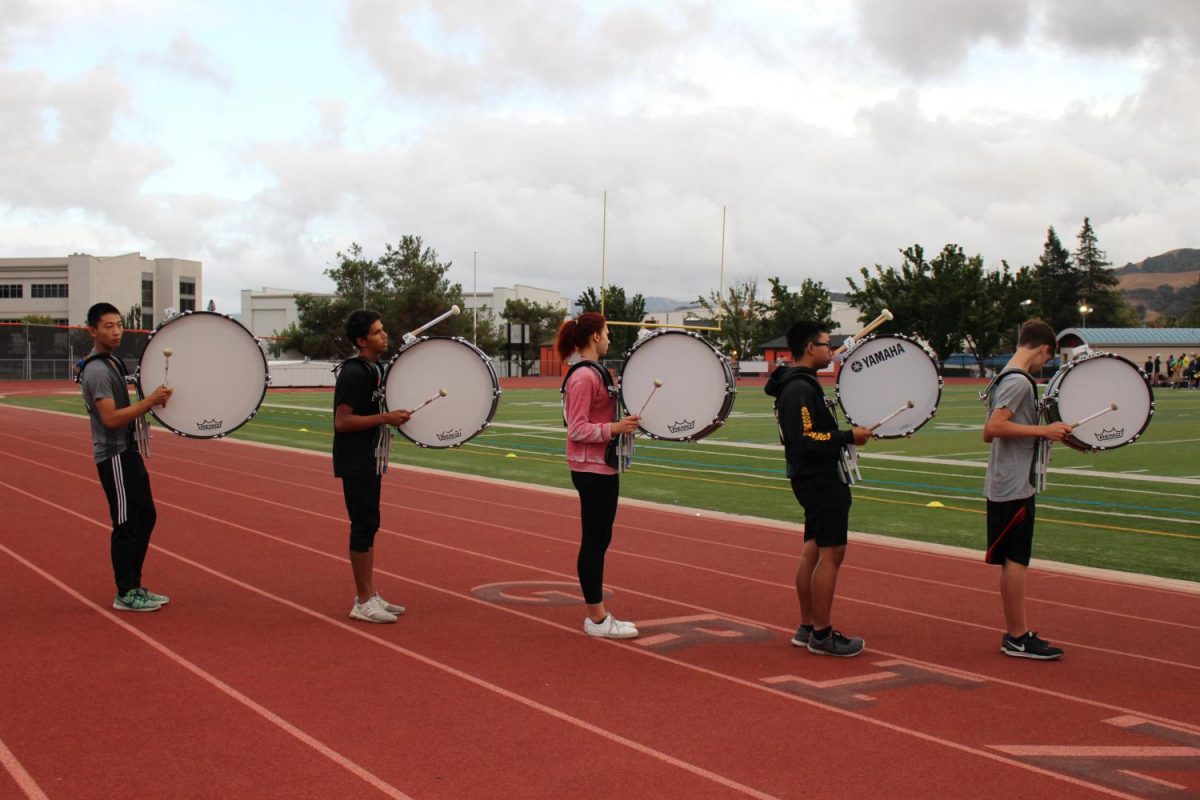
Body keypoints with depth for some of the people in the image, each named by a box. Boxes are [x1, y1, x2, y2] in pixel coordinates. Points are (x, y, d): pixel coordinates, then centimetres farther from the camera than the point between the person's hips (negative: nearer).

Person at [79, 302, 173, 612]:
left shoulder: (113, 362, 14)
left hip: (127, 452, 10)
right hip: (114, 456, -10)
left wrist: (151, 403, 12)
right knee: (126, 524, -4)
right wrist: (150, 401, -25)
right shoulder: (97, 371, -18)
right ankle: (125, 594, 5)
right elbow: (111, 418, -25)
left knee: (146, 517, 14)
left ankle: (135, 586, 23)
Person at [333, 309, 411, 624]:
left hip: (371, 460, 10)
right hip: (355, 462, -10)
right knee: (363, 526, -6)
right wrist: (385, 418, -23)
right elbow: (341, 422, -22)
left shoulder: (375, 368, 12)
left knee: (369, 525, 13)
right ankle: (363, 602, 1)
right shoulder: (353, 373, -18)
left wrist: (395, 415, 8)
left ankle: (369, 595, 21)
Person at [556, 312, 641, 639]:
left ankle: (598, 614, 20)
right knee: (594, 541, -3)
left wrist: (625, 420, 9)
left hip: (603, 467, 10)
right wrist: (615, 428, -26)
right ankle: (596, 619, 3)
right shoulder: (584, 376, -17)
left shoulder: (595, 372, 14)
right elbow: (577, 429, -21)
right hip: (592, 469, -10)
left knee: (599, 539, 13)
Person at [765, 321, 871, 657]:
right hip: (822, 481, -11)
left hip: (815, 480, 11)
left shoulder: (801, 384, 15)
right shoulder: (800, 389, -19)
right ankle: (822, 635, 0)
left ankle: (807, 628, 22)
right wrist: (849, 436, -19)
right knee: (831, 553, -6)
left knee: (814, 550, 15)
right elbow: (806, 441, -25)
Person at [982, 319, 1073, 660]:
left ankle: (1015, 633, 21)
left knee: (1014, 560, 14)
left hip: (1008, 484, 10)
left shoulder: (1007, 377, 14)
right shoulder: (1019, 381, -15)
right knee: (1016, 560, -4)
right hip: (1014, 487, -10)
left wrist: (1044, 432, 17)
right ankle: (1017, 638, 2)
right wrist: (1043, 431, -21)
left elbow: (990, 433, 16)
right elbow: (993, 428, -26)